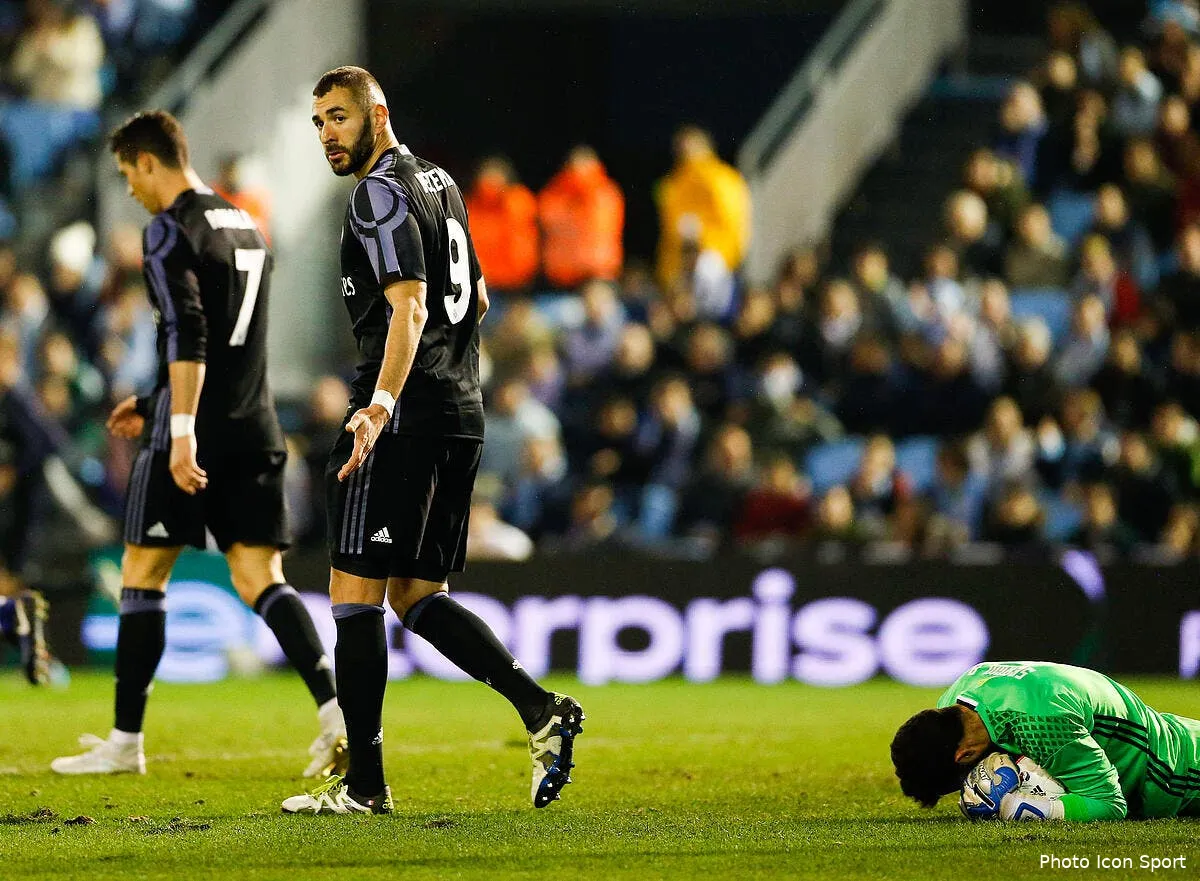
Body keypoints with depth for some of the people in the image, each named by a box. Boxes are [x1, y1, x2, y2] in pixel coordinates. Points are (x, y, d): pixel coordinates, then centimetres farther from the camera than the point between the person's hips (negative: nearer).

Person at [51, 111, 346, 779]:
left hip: (194, 431, -7)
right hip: (256, 426, 7)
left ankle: (126, 742, 8)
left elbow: (188, 335, -20)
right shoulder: (247, 229, 19)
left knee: (143, 574, 4)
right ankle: (334, 710, -16)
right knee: (261, 578, 4)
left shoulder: (171, 230, -8)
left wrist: (182, 430, -26)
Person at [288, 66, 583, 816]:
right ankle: (540, 709, -2)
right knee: (416, 594, 13)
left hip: (404, 417, -9)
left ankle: (365, 784, -4)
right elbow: (476, 298, 29)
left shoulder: (381, 192, -11)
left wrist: (382, 404, -34)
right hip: (463, 411, 9)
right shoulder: (439, 182, 17)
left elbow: (410, 309, -23)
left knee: (355, 591, -4)